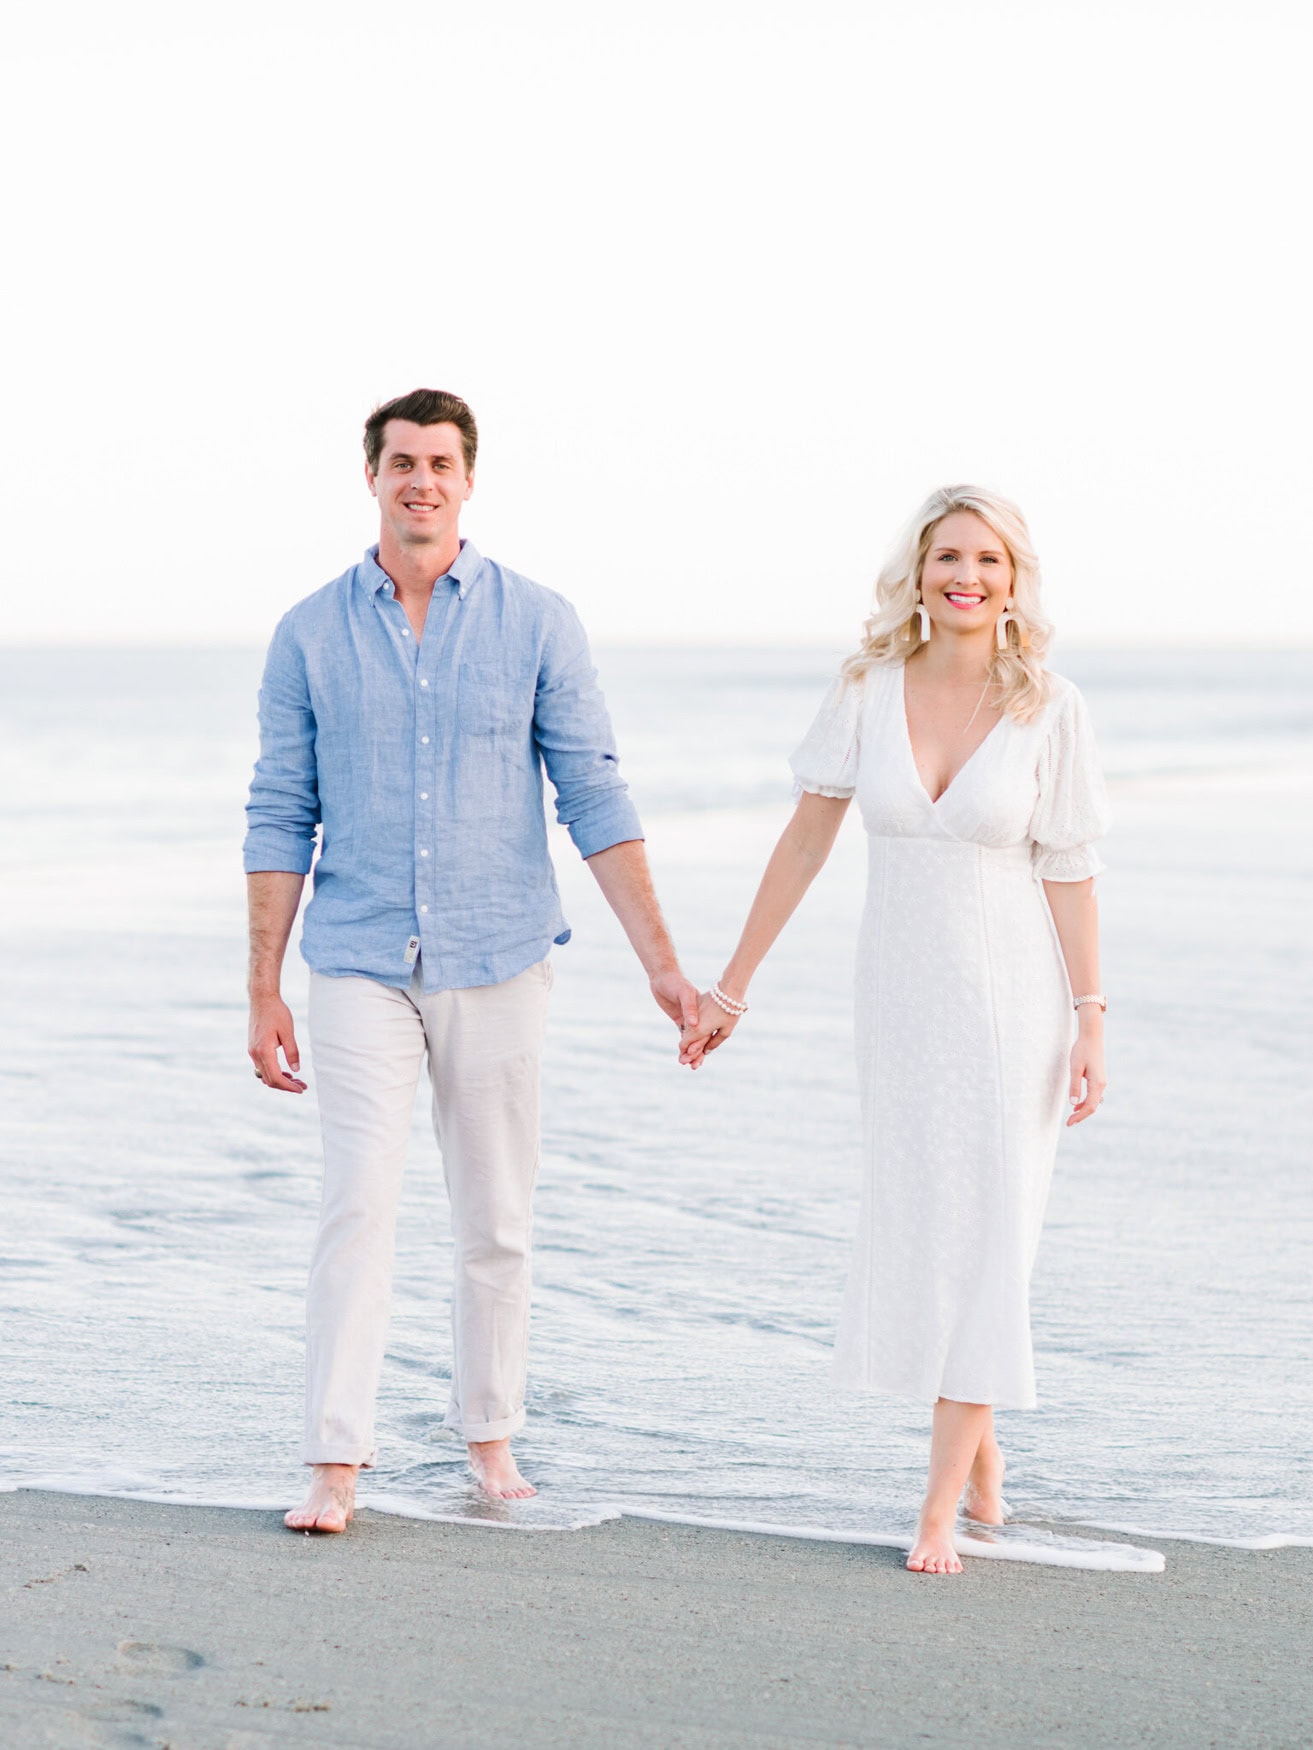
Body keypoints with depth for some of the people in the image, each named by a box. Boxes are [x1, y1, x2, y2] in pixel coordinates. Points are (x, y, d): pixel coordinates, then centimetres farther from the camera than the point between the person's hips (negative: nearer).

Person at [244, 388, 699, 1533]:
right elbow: (280, 819, 5)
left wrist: (662, 962, -6)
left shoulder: (537, 624, 0)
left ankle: (490, 1438, 24)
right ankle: (336, 1467, -9)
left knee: (496, 1222, 8)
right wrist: (263, 991, 2)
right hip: (360, 965, 0)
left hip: (498, 963, 1)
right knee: (359, 1207, -11)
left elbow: (594, 801, -1)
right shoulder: (310, 635, 2)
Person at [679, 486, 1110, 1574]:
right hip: (900, 992, 3)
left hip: (1011, 993, -2)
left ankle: (943, 1505, -1)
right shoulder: (870, 690, -2)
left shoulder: (1049, 709, -7)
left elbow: (1070, 874, -3)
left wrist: (1091, 1021, -7)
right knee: (916, 1225, 8)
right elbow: (806, 843, 4)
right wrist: (732, 986, 5)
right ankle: (982, 1458, 28)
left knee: (984, 1232, -5)